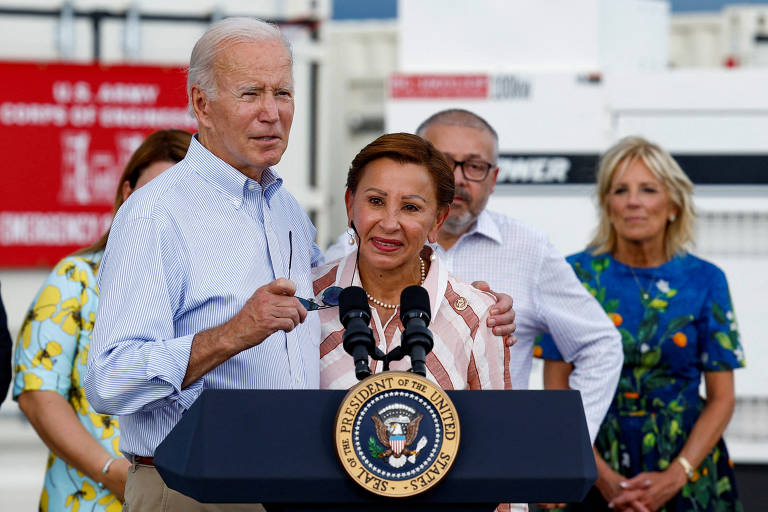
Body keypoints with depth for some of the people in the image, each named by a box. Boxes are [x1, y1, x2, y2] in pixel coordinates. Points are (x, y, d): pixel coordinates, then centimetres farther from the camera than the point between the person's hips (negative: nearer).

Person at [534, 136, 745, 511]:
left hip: (685, 461, 0)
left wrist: (674, 478, -13)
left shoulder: (704, 280, -1)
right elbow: (557, 391, -3)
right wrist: (604, 478, -13)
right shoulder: (575, 275, -3)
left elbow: (721, 399, -1)